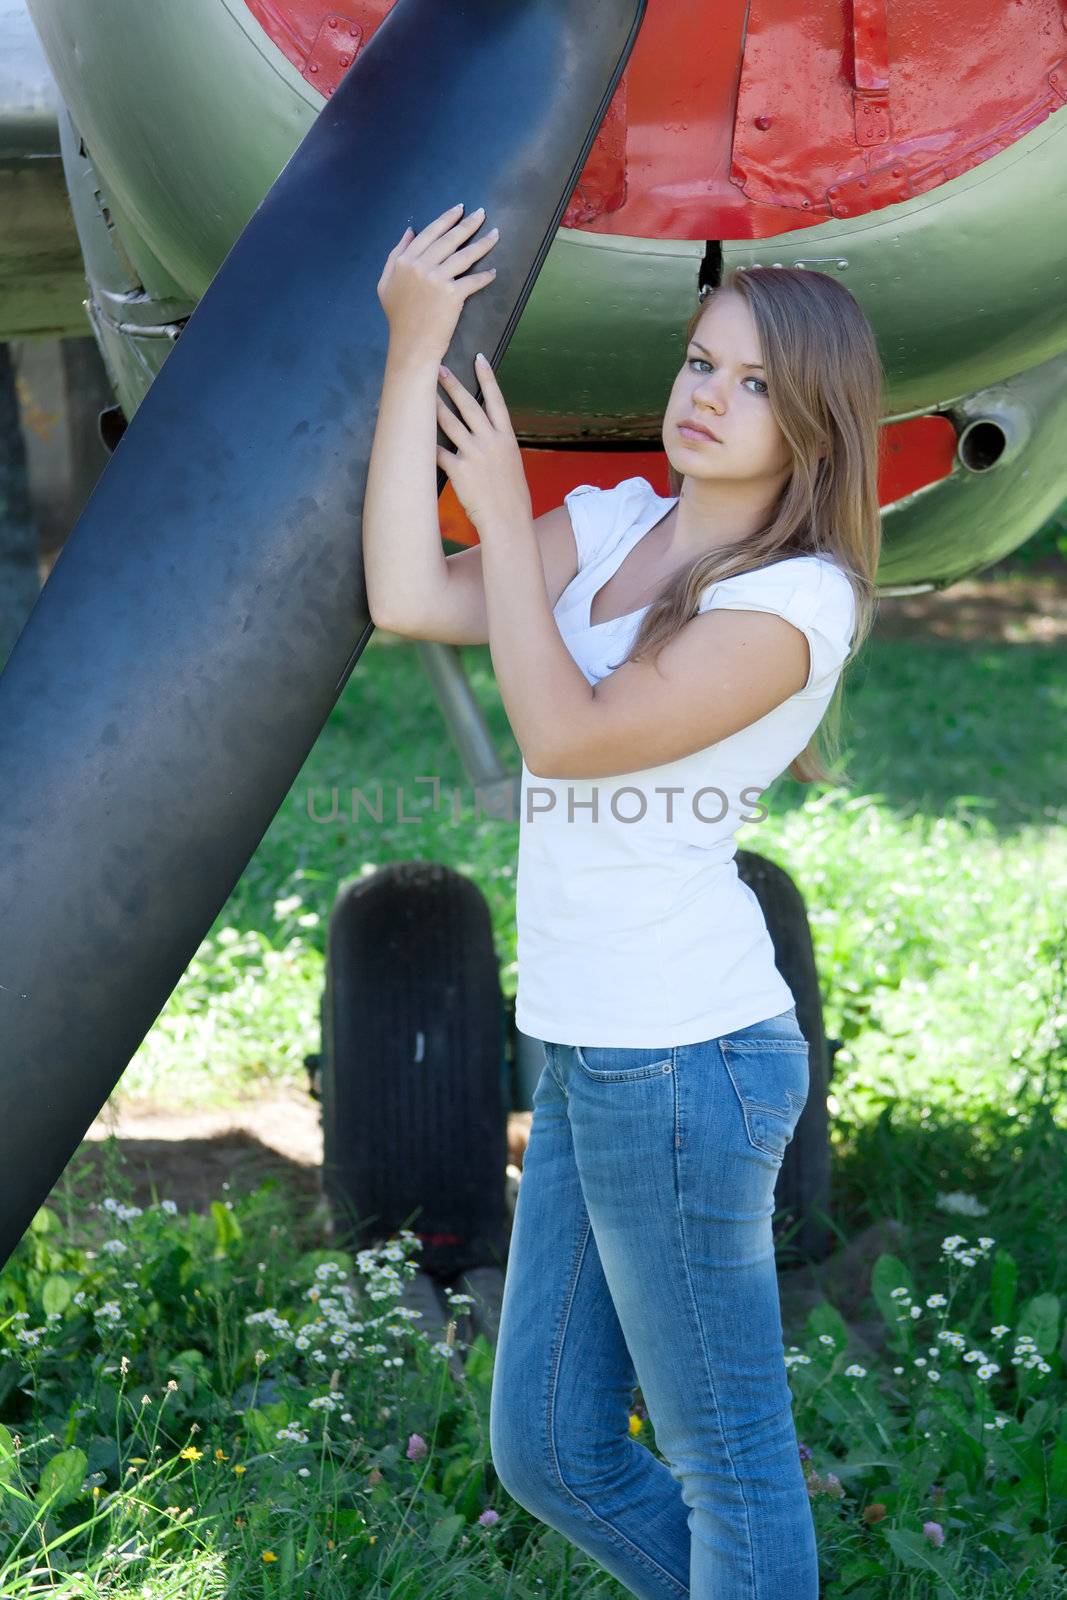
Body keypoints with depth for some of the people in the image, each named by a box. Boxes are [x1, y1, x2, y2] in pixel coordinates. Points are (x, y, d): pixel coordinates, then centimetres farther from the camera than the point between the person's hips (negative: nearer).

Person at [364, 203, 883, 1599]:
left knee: (725, 1459, 6)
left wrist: (505, 515, -8)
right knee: (549, 1452, 19)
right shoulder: (611, 527, 9)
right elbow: (407, 599, -4)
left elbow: (568, 730, -17)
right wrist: (413, 347, -6)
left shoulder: (799, 596, -11)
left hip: (683, 1059, -8)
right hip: (587, 1056, 8)